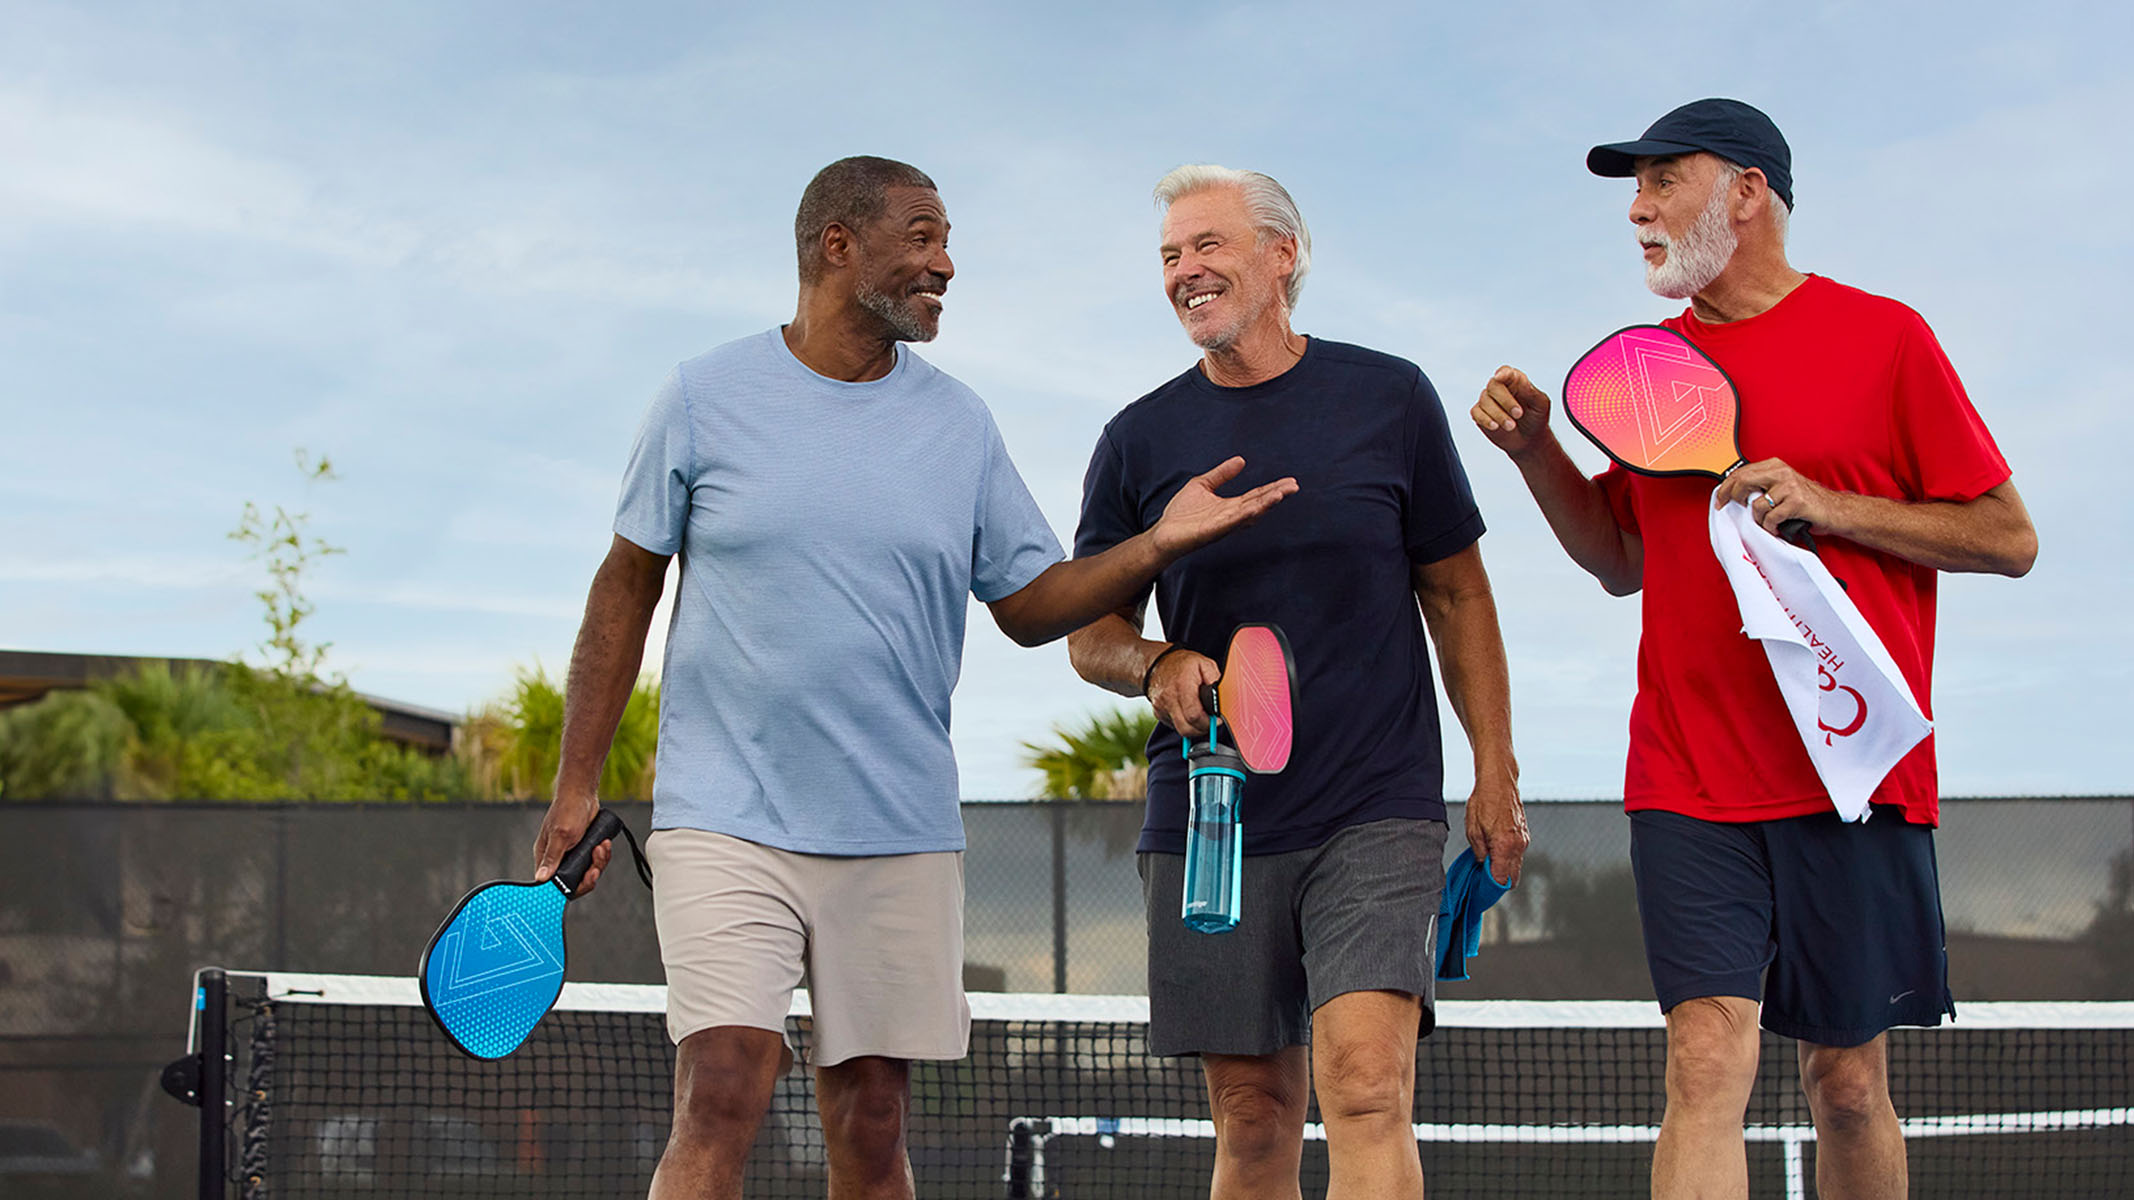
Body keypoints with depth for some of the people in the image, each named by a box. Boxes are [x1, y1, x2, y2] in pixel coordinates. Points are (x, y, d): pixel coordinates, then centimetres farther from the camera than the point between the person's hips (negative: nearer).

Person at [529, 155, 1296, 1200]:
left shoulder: (957, 424, 9)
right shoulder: (706, 398, 1)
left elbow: (1029, 604, 12)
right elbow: (626, 589, 6)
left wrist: (1160, 544, -4)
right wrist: (575, 787, 3)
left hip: (900, 838, 3)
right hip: (725, 826, -3)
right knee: (722, 1100, -16)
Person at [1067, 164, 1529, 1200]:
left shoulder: (1388, 399, 4)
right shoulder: (1140, 441, 7)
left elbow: (1456, 594, 10)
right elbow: (1089, 634, 12)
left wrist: (1495, 776, 5)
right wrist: (1157, 665, -11)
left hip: (1377, 813, -2)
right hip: (1207, 819, 2)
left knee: (1367, 1088, -18)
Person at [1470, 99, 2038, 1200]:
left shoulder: (1882, 336, 0)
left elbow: (2008, 539, -1)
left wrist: (1828, 505, -13)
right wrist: (1536, 452, 6)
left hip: (1852, 777, -2)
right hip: (1687, 779, 3)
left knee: (1846, 1081, 4)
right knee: (1706, 1063, -11)